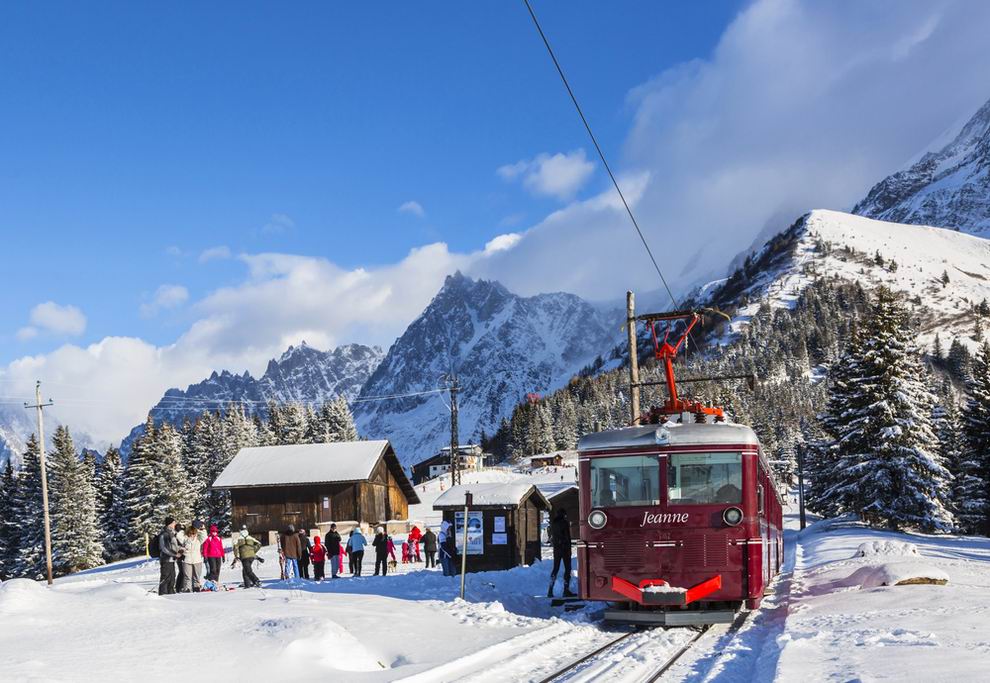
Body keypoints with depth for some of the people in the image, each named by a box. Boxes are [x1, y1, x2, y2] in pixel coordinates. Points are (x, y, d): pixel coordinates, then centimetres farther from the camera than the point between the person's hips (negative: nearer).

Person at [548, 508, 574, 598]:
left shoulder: (553, 524, 7)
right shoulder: (564, 523, -10)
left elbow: (551, 537, 11)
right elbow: (567, 537, -11)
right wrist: (569, 549, -8)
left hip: (556, 548, 6)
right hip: (564, 547, -6)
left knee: (555, 568, 12)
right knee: (567, 568, 2)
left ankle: (550, 591, 5)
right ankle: (566, 590, -4)